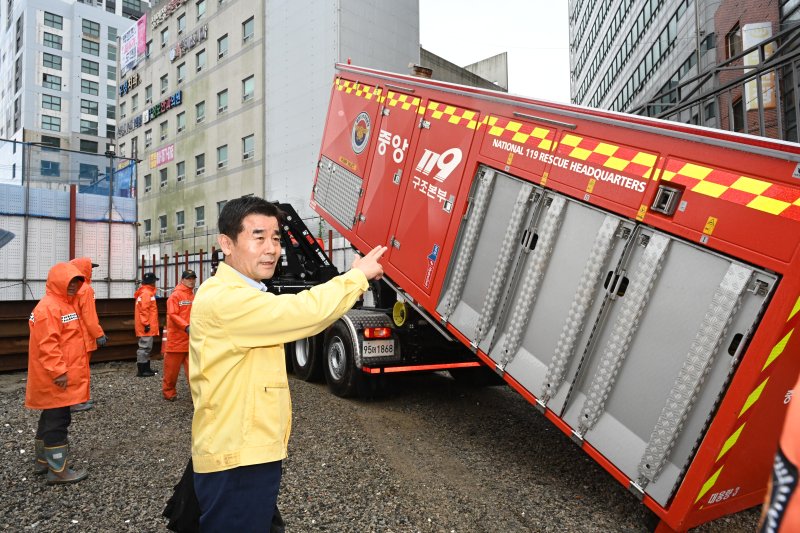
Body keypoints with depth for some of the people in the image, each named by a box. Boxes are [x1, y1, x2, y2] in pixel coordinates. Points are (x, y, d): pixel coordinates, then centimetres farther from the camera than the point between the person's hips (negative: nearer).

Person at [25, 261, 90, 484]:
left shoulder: (64, 304, 15)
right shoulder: (49, 307, -18)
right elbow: (47, 345, -24)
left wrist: (64, 370, 25)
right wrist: (59, 372, -23)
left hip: (61, 376, 10)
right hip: (55, 379, -10)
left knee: (50, 418, 18)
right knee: (57, 421, -4)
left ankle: (43, 461, 30)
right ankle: (58, 471, 3)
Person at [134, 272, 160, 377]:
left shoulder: (147, 292, 18)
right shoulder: (146, 293, -14)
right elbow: (144, 310, -21)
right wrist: (146, 324, -21)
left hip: (148, 326, 11)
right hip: (146, 327, -11)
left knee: (147, 347, 16)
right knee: (145, 347, -6)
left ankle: (146, 368, 25)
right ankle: (141, 371, -2)